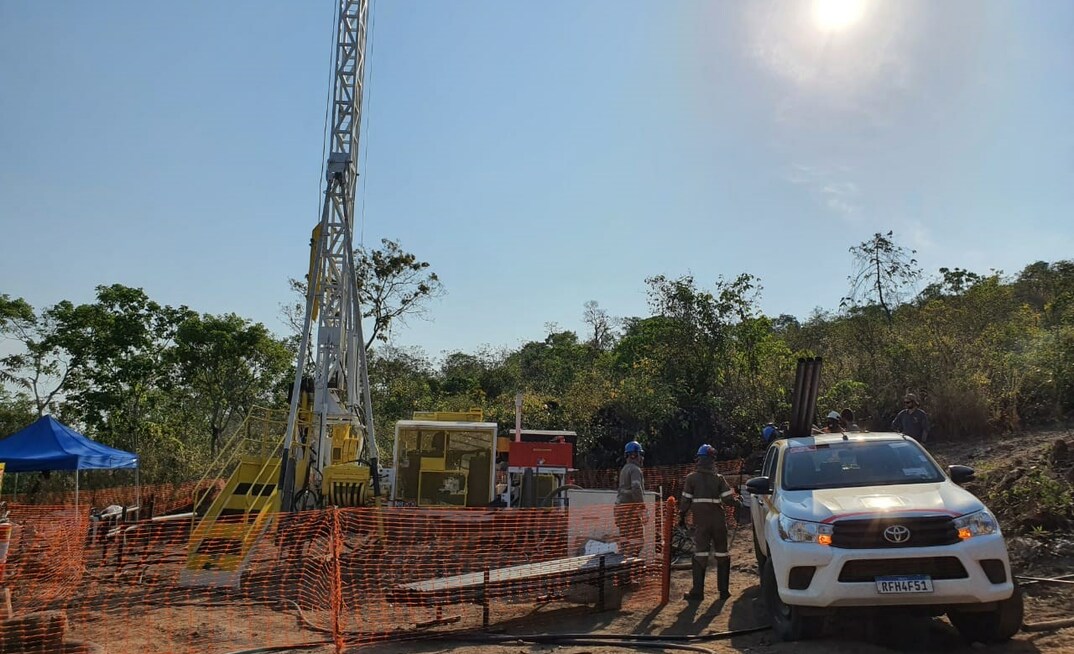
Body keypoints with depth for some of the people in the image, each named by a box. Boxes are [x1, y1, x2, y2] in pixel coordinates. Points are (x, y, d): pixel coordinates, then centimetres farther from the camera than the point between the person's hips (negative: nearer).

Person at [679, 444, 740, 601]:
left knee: (700, 554, -1)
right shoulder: (718, 478, 1)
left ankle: (697, 592, -4)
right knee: (722, 555, 12)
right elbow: (728, 499, -4)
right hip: (718, 521, 1)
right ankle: (724, 590, 15)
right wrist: (738, 502, 16)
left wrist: (682, 516, 11)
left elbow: (686, 500, -2)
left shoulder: (691, 478, -2)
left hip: (700, 521, -1)